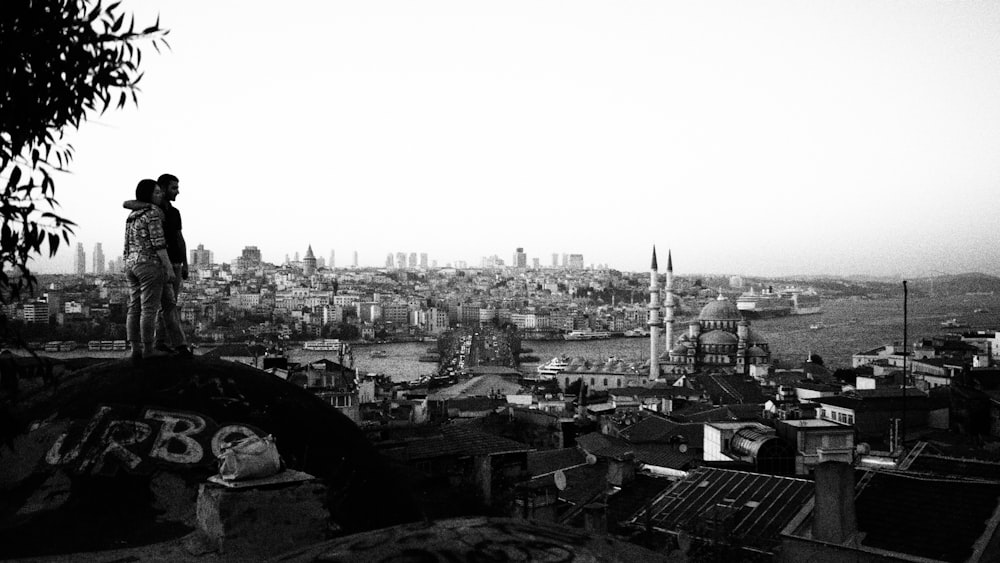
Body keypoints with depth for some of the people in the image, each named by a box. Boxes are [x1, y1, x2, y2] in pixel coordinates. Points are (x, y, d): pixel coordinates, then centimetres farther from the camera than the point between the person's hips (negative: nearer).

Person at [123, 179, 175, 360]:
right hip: (150, 266, -9)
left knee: (135, 308, 7)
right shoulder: (153, 213, -11)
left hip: (133, 265, 9)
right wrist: (169, 268, -15)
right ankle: (148, 350, -1)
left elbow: (128, 246, 16)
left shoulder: (133, 216, 15)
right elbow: (158, 243, -17)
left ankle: (135, 349, 8)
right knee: (150, 309, -4)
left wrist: (129, 271, 19)